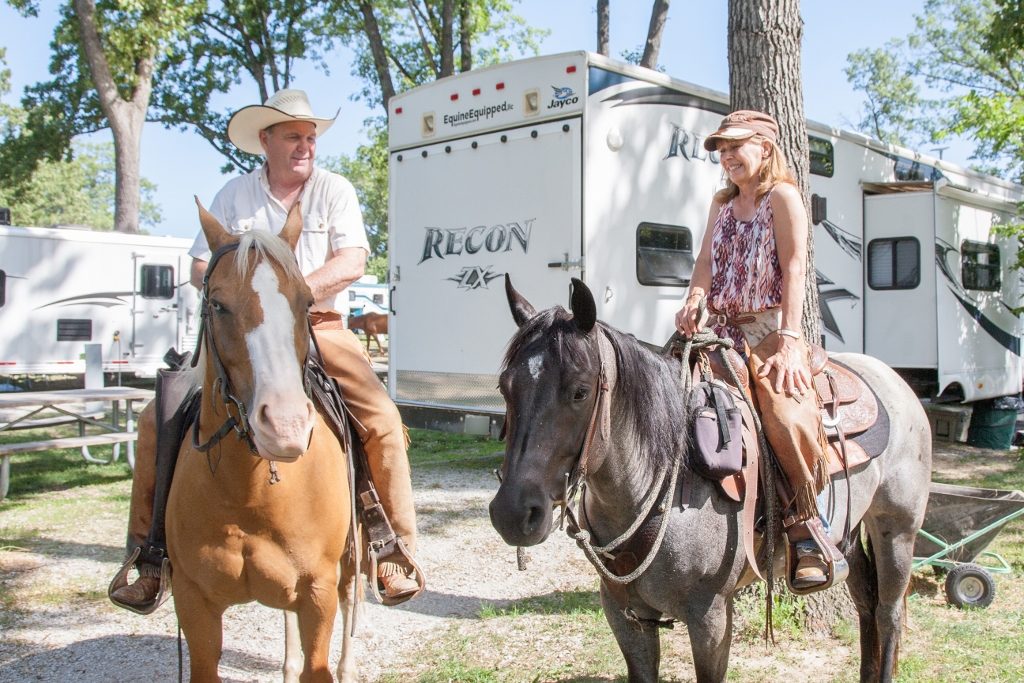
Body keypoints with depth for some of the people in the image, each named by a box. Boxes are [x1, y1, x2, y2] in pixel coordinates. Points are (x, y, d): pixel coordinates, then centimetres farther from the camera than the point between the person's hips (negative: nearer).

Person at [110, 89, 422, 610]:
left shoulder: (335, 190, 3)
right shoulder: (234, 195, 8)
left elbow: (352, 263, -8)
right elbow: (201, 267, 6)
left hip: (318, 329, -1)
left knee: (382, 419, -21)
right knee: (158, 421, -10)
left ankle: (399, 549, -6)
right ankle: (147, 554, 5)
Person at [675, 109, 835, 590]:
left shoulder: (782, 197, 0)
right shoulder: (722, 204, 20)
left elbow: (794, 269, -10)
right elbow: (706, 261, 9)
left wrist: (789, 341, -21)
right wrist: (694, 300, -15)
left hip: (769, 328, -6)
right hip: (721, 330, 7)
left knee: (787, 416, -27)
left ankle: (809, 534, -12)